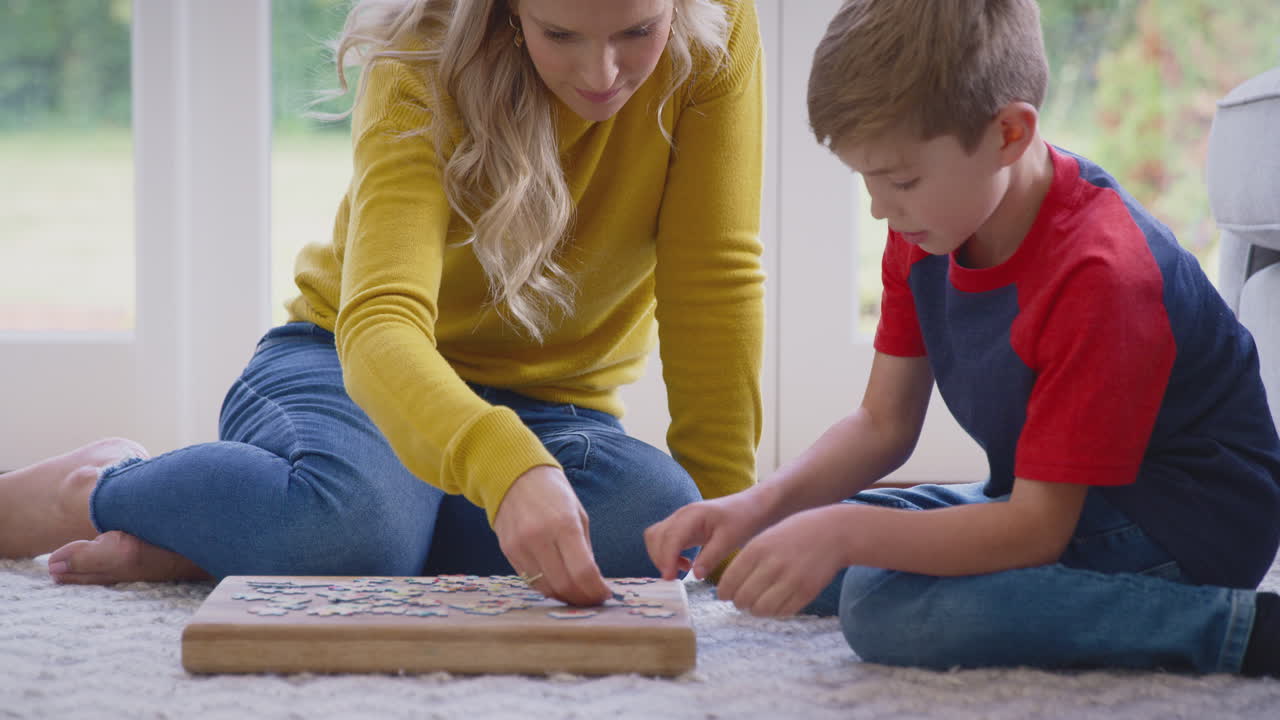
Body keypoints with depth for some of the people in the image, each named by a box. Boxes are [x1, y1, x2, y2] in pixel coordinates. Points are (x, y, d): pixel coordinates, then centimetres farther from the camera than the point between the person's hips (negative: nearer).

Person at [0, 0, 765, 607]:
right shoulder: (424, 67, -24)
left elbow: (714, 281, -14)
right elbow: (380, 322, -38)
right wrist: (506, 468, -57)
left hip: (550, 410, 4)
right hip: (351, 368, -4)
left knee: (664, 523, -34)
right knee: (358, 514, -41)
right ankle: (92, 491, -7)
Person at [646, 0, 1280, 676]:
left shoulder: (1097, 272, -29)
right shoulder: (925, 228, -1)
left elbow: (1037, 527, -29)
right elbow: (882, 424, 4)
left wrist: (842, 531, -38)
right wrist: (759, 505, -14)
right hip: (1043, 497, 10)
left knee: (886, 606, -32)